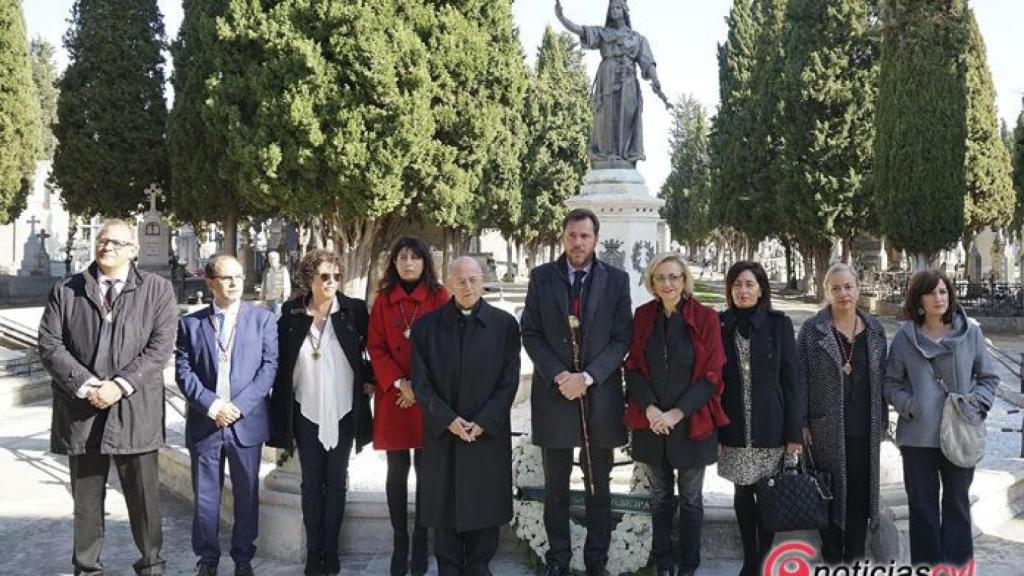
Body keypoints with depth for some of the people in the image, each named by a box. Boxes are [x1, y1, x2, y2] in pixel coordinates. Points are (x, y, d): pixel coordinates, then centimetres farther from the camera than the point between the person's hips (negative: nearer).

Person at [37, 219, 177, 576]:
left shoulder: (157, 289, 4)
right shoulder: (65, 291, 9)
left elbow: (160, 346, -5)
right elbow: (49, 345, 1)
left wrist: (120, 385, -15)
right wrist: (86, 386, -12)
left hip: (135, 411, -2)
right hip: (80, 411, 2)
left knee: (144, 497, 6)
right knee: (86, 499, 12)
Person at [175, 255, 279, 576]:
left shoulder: (263, 319, 4)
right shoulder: (190, 323, 6)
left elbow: (269, 367, -3)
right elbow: (183, 370, 0)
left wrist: (239, 406, -13)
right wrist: (211, 405, -13)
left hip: (247, 422, 0)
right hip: (204, 423, 1)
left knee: (247, 495, 8)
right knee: (204, 496, 8)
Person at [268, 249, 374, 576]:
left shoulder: (354, 310, -5)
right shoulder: (291, 313, -2)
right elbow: (280, 360, 3)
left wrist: (369, 379, -2)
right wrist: (281, 413, 1)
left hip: (343, 412, -1)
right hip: (306, 412, 1)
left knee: (336, 482, 9)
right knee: (311, 482, 8)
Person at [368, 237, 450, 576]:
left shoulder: (439, 298, 1)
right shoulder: (383, 299, 7)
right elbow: (375, 348, 3)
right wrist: (399, 383, -10)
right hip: (393, 398, 2)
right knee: (396, 472, 5)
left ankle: (421, 543, 13)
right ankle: (400, 542, 14)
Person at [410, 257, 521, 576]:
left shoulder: (504, 324, 0)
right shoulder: (427, 325, 1)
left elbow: (509, 382, -2)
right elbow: (421, 382, -1)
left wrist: (483, 423, -10)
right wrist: (447, 419, -11)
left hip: (489, 433, 0)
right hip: (442, 433, 0)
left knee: (484, 504, 7)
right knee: (445, 504, 7)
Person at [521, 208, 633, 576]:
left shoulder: (616, 280, 2)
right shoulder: (541, 277, 3)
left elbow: (622, 337, -2)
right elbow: (530, 334, 0)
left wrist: (588, 376, -13)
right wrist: (558, 376, -12)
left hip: (600, 395, 0)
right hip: (553, 393, 0)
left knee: (598, 486, 9)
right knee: (556, 485, 8)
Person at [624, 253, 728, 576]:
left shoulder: (705, 318, -7)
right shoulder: (643, 316, 0)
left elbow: (712, 374, -8)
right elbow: (633, 368, 1)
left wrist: (677, 413, -14)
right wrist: (649, 407, -14)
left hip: (692, 423, -2)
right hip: (652, 424, 2)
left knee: (690, 498, 9)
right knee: (660, 497, 14)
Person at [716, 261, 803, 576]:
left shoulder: (779, 324, -2)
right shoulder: (720, 324, 1)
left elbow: (791, 379, -3)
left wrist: (794, 432, -7)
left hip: (770, 427, -1)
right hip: (735, 429, 1)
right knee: (742, 495, 9)